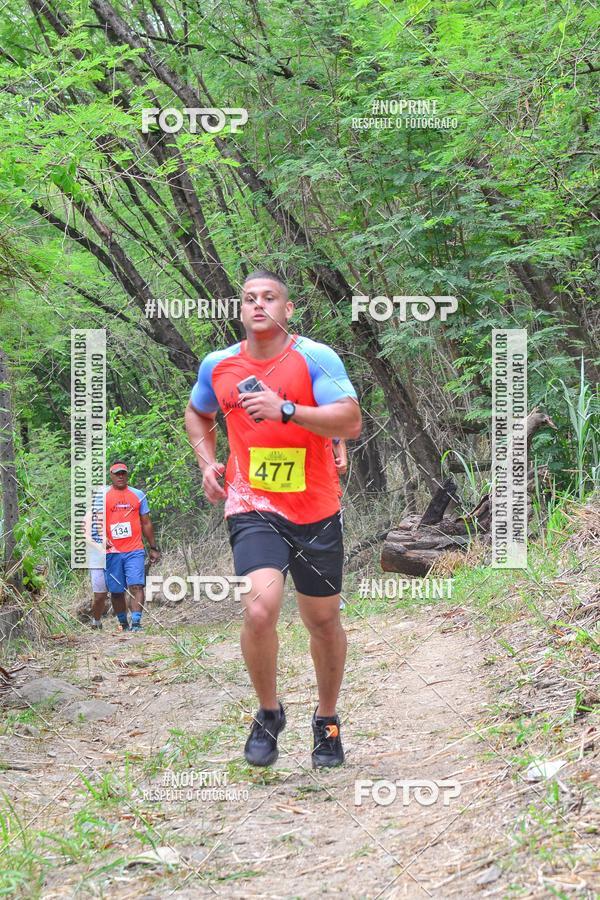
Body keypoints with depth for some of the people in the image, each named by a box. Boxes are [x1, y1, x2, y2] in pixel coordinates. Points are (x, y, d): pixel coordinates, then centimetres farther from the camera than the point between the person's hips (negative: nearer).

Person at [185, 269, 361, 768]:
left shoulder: (316, 357, -8)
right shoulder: (218, 365, 4)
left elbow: (351, 422, -17)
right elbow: (197, 414, 24)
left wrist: (286, 410, -26)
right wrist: (208, 464, 8)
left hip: (316, 511, 0)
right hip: (252, 508, 1)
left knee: (323, 619, 11)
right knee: (260, 608, -22)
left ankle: (327, 720, 34)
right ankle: (268, 714, 2)